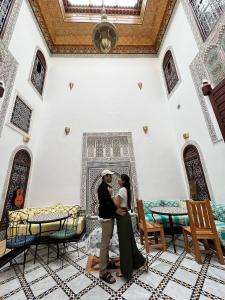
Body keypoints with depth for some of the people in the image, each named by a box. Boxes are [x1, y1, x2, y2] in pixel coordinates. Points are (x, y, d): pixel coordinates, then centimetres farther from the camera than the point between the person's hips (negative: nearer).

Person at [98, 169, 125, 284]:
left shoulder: (108, 187, 11)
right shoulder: (102, 187, -19)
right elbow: (104, 201, -27)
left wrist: (117, 209, 6)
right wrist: (116, 210, -29)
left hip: (110, 216, 10)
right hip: (105, 218, -9)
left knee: (107, 241, 21)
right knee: (105, 243, 0)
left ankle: (106, 262, 37)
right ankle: (103, 271, 13)